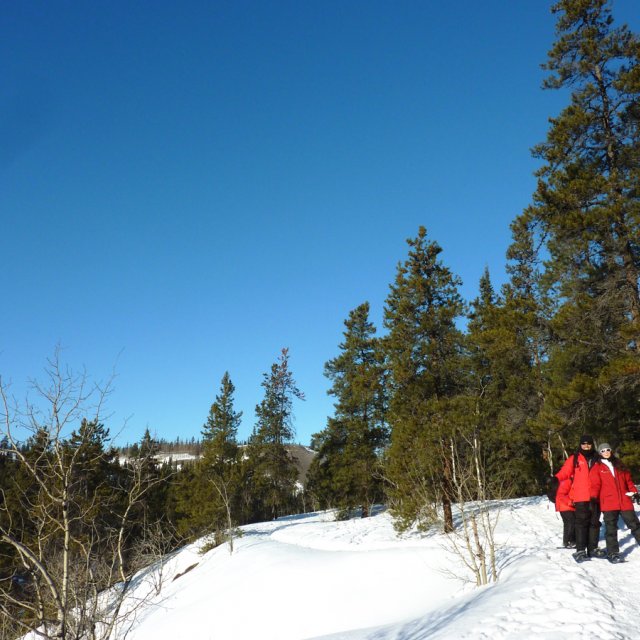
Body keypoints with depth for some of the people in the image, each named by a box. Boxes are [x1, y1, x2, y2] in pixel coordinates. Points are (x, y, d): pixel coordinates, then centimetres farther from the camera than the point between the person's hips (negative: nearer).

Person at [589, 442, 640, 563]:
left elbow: (628, 480, 19)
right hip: (608, 503, -3)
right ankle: (613, 553, 6)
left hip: (625, 502, 3)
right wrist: (593, 498, -14)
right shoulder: (597, 467, 3)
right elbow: (595, 484, -3)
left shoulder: (619, 465, 15)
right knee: (611, 529, 0)